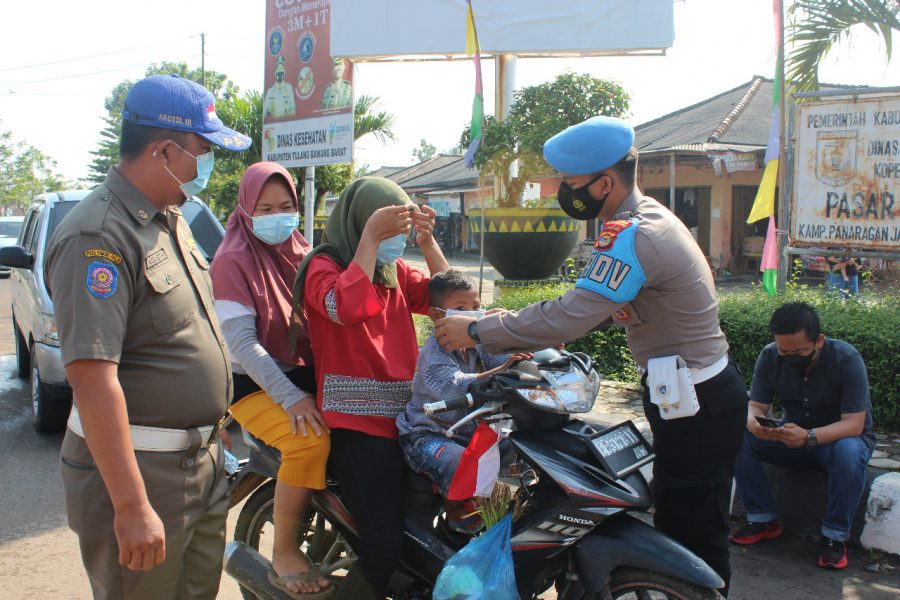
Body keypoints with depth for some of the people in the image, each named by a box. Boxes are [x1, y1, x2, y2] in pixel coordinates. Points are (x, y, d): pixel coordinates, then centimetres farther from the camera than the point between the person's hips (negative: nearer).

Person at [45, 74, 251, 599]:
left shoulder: (171, 219, 10)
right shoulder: (97, 235, -21)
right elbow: (92, 378, -27)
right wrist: (132, 507, -27)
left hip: (202, 461, 9)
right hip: (142, 474, -9)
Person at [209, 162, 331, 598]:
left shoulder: (302, 254, 13)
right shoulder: (233, 260, -7)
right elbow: (241, 341, -16)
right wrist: (288, 396, -25)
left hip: (306, 375, 6)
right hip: (253, 384, -6)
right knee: (310, 441, -31)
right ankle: (283, 555, -13)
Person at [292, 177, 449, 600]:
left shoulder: (395, 271, 18)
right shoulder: (323, 265, -3)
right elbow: (348, 307, -24)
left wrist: (428, 242, 1)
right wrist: (371, 237, -20)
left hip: (404, 418, 8)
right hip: (356, 424, -7)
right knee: (385, 544, -19)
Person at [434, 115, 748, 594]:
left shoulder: (635, 237, -25)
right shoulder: (642, 218, 9)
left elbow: (568, 317, -30)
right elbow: (589, 304, 15)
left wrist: (478, 331, -19)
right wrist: (517, 332, 6)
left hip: (697, 406, -10)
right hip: (695, 396, 10)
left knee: (693, 539, 0)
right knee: (677, 524, 19)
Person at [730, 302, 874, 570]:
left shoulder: (846, 359, -22)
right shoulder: (770, 357, -11)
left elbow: (854, 424, -26)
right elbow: (756, 405, -11)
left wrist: (809, 437, -44)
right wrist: (753, 423, -37)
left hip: (841, 437, -3)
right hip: (793, 436, 4)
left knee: (849, 452, -39)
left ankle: (835, 535, -20)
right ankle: (764, 519, -10)